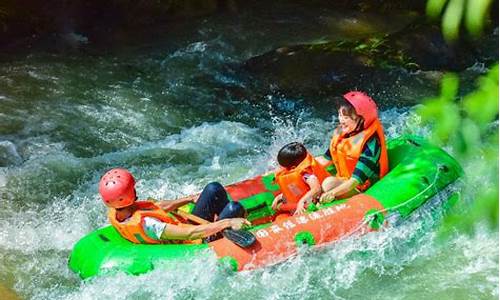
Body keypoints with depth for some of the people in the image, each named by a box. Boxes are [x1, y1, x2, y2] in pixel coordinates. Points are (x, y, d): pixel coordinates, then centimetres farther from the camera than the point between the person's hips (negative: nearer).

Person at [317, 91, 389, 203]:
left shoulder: (370, 143, -25)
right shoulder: (341, 133, -1)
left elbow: (356, 180, -30)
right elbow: (326, 159, 12)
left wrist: (332, 193, -42)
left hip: (362, 187, -8)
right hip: (343, 179, 8)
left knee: (329, 183, -31)